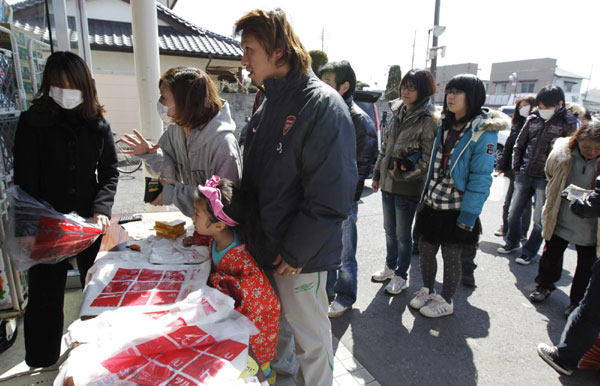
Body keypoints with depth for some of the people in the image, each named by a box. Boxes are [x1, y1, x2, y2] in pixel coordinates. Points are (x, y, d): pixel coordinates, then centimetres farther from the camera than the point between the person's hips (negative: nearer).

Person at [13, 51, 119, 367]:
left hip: (89, 223, 2)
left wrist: (102, 209, -13)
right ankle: (42, 365, 30)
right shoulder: (32, 122, -6)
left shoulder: (97, 123, 0)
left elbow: (110, 172, 2)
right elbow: (24, 181, -8)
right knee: (44, 297, 8)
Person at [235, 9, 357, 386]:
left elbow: (331, 196, -22)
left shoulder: (323, 105, -18)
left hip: (301, 255, -8)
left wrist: (296, 251, -18)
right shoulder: (268, 105, 9)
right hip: (265, 245, 8)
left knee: (310, 334, 13)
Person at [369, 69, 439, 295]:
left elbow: (428, 158, -13)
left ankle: (401, 276, 25)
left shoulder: (429, 120, -12)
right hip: (387, 183, 7)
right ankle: (390, 267, 38)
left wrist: (404, 173, -16)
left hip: (408, 188, -6)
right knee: (389, 230, 18)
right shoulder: (398, 113, 9)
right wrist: (377, 174, 14)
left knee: (403, 233, 6)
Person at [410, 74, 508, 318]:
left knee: (451, 256, 9)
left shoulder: (483, 133, -14)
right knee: (425, 251, 15)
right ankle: (427, 290, 38)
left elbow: (481, 179, -17)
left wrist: (468, 215, -18)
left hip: (457, 209, -6)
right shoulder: (445, 125, 8)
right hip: (432, 204, 6)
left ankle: (446, 301, 30)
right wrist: (424, 197, 10)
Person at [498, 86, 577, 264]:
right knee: (513, 212, 12)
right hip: (524, 175, 4)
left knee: (539, 219, 2)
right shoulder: (533, 119, 6)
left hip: (546, 179, -4)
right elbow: (519, 145, 14)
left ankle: (529, 251, 19)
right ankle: (512, 242, 33)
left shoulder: (568, 124, -6)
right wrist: (516, 166, 7)